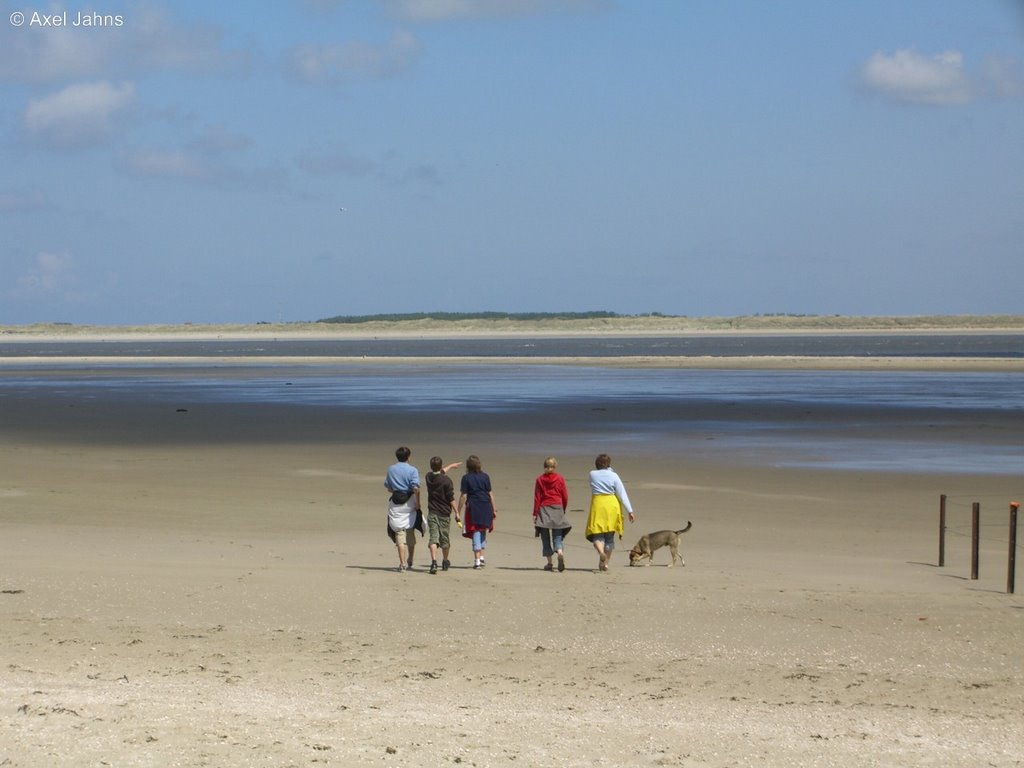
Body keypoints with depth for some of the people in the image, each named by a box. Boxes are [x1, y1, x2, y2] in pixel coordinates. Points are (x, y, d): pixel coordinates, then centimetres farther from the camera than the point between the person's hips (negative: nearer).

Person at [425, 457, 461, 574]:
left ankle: (434, 562, -24)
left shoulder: (429, 477, 2)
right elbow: (451, 499, -11)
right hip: (444, 513, -2)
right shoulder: (446, 480, -13)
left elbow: (439, 473, 25)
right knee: (445, 539, 13)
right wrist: (456, 512, -2)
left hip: (432, 513, 2)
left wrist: (451, 466, 39)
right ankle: (445, 562, 31)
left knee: (433, 538, -6)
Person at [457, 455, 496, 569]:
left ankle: (477, 560, -3)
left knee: (476, 532, 0)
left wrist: (458, 511, 0)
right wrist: (494, 509, 11)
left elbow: (463, 496, -5)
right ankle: (481, 557, 15)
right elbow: (490, 493, 5)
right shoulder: (485, 477, 4)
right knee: (483, 532, 17)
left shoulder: (466, 478, -3)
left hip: (473, 507, -2)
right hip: (486, 506, 2)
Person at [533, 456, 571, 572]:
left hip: (544, 508, -1)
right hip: (557, 508, 1)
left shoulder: (540, 479, 0)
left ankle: (549, 563, 1)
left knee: (545, 537, 5)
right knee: (557, 535, 3)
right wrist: (563, 509, 20)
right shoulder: (560, 479, 2)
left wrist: (535, 513, 2)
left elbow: (537, 497, -1)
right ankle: (560, 552, -27)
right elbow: (565, 496, 5)